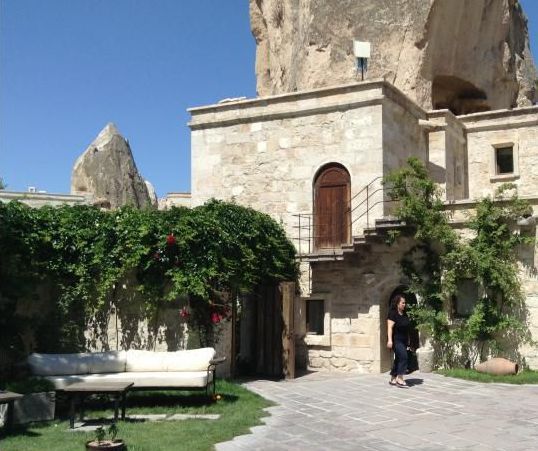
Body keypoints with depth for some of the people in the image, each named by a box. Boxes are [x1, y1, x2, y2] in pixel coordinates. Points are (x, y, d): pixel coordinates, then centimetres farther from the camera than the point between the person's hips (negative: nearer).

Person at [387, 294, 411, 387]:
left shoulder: (405, 315, 14)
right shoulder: (393, 314, -11)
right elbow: (390, 327, -17)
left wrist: (408, 341, 22)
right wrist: (390, 340, -25)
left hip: (403, 341, 8)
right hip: (396, 340, -8)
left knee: (398, 359, 11)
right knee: (403, 357, -18)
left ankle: (393, 379, 18)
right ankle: (400, 379, -17)